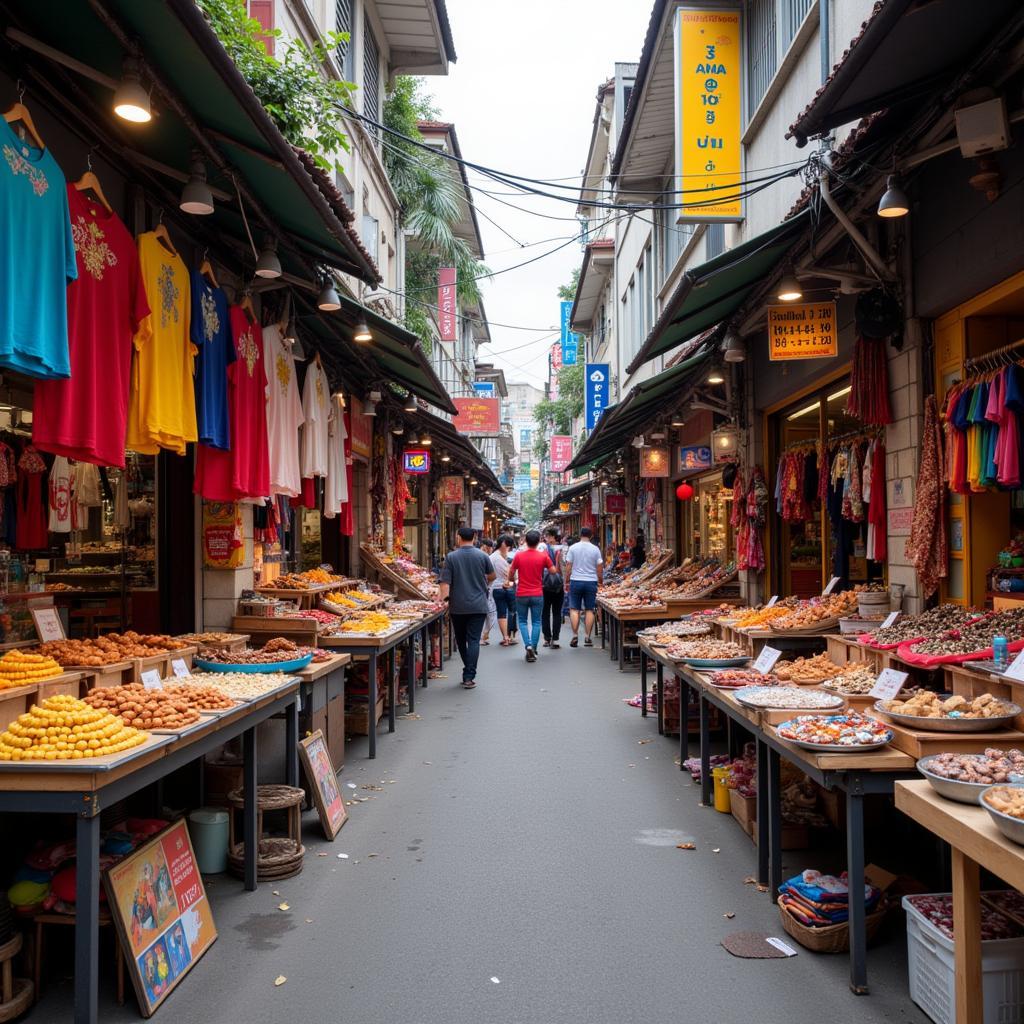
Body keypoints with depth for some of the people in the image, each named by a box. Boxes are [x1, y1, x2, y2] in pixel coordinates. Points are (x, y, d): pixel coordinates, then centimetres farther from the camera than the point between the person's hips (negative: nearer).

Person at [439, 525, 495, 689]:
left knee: (460, 639, 15)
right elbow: (492, 576, 14)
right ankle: (469, 677, -8)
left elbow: (445, 582, -10)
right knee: (474, 640, -1)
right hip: (478, 606, 0)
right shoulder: (482, 556, -1)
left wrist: (444, 597, -6)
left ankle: (468, 672, 25)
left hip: (457, 606, 0)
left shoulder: (451, 557, -4)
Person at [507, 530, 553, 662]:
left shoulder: (519, 555, -6)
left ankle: (528, 645, -8)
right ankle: (533, 649, 9)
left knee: (523, 621, 11)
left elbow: (511, 572, 3)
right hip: (537, 595, 0)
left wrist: (512, 580, 25)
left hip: (522, 595, 0)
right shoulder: (543, 556, -7)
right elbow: (553, 571, 1)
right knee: (536, 622, 10)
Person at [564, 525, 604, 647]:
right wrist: (601, 580, 15)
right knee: (589, 610, 5)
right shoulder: (595, 549, -1)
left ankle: (575, 635, -4)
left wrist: (567, 581, 8)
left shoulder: (573, 548, -2)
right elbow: (600, 567, 1)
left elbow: (568, 566, -1)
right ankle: (587, 638, 4)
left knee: (574, 609, 5)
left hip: (576, 581, -1)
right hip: (591, 582, 1)